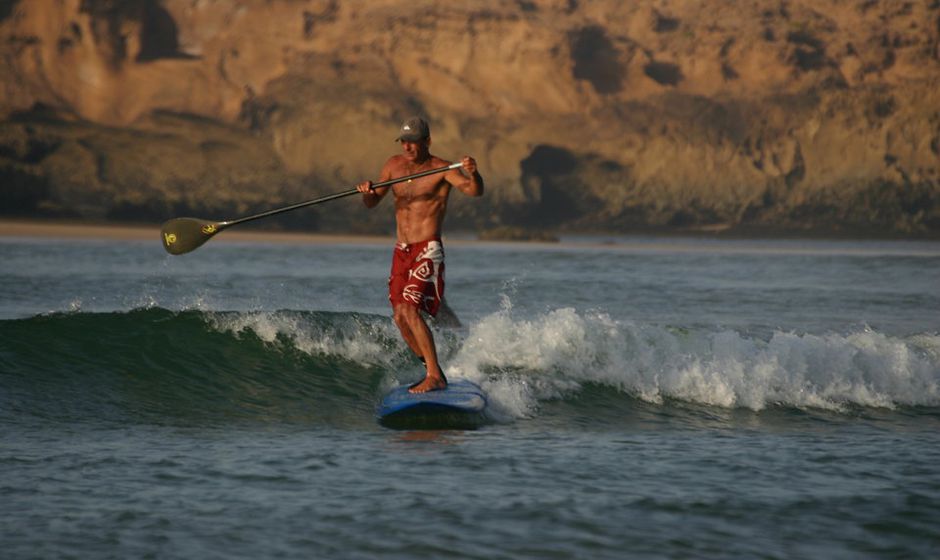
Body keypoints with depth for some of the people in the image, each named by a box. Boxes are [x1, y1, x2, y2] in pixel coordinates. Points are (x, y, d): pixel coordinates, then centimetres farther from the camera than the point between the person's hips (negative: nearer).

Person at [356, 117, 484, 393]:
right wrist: (367, 192, -10)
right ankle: (431, 371, 20)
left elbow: (474, 190, -25)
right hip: (401, 251, 7)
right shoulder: (394, 165, 9)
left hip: (427, 250, -7)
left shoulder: (441, 169, -10)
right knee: (399, 317, 7)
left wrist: (473, 174, -47)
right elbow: (372, 203, 13)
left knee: (410, 310, -21)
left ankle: (435, 376, -20)